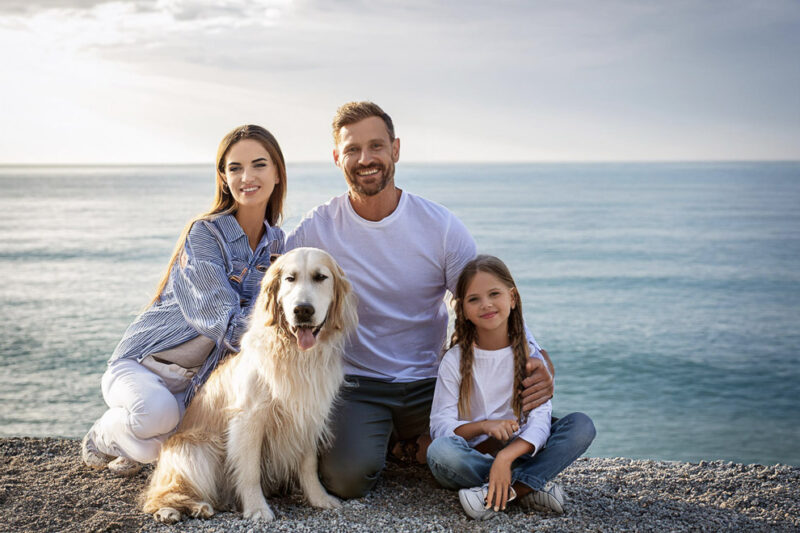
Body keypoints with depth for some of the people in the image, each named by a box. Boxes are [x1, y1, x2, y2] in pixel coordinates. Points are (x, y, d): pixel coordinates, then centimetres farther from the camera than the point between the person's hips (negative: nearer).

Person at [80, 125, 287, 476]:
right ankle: (105, 437, 1)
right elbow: (224, 321, -25)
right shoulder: (204, 233, -15)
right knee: (156, 412, -39)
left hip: (199, 381, 6)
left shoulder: (276, 243, 6)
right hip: (143, 366, -6)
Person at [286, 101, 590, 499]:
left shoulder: (442, 227, -4)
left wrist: (535, 357, -17)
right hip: (355, 385, -1)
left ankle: (412, 443, 13)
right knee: (348, 476, -26)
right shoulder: (316, 230, -4)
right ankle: (355, 438, 12)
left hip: (429, 384, 2)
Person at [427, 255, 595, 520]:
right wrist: (484, 426, -28)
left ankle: (502, 492, -31)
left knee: (582, 424, -21)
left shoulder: (529, 355, 0)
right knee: (440, 450, -34)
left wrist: (506, 457, -31)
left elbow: (539, 421, -12)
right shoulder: (455, 361, -1)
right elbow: (440, 425, -8)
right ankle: (530, 486, -24)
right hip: (473, 456, -1)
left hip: (520, 452, 2)